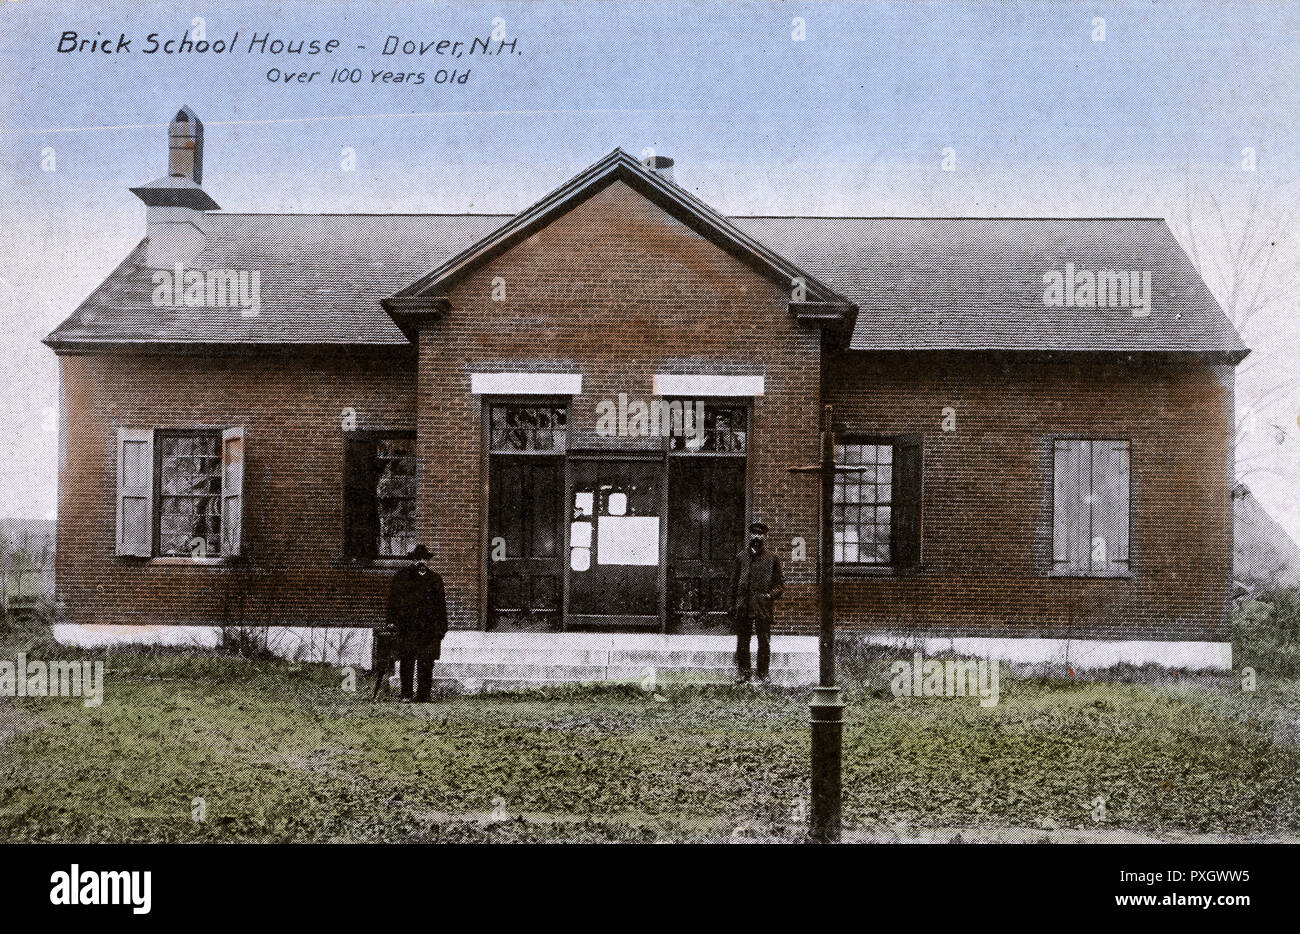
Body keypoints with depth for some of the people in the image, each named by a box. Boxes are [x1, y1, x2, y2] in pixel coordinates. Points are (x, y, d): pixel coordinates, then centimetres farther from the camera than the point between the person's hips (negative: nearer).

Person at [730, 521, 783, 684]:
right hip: (744, 608, 1)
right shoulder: (741, 557, 10)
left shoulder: (772, 558, 6)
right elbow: (734, 584, 12)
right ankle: (743, 672, 13)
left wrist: (770, 595, -10)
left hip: (763, 608, -1)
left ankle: (763, 673, 10)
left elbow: (781, 584, 9)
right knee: (742, 642, 4)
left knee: (764, 643, 1)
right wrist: (733, 606, 6)